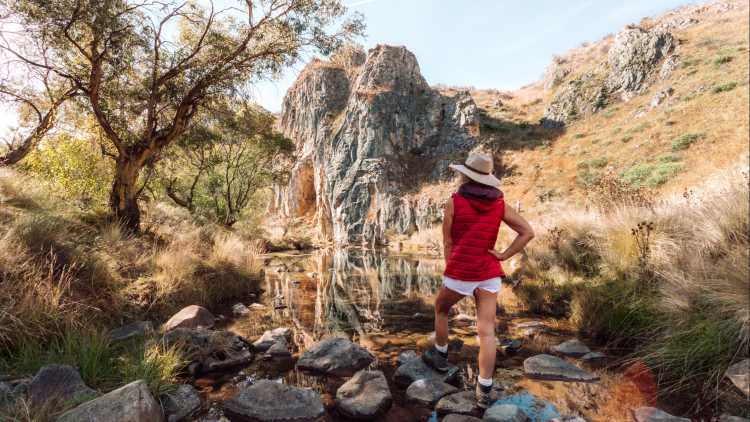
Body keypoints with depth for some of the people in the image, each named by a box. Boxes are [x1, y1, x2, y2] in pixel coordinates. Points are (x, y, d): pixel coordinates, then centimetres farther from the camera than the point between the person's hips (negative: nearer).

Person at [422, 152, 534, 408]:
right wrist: (503, 255, 0)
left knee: (441, 309, 25)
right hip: (489, 274, 3)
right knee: (487, 331, 5)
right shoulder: (499, 204, 4)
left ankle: (440, 357, 39)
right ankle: (484, 391, 7)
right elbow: (528, 232, 1)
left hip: (460, 272, -3)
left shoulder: (455, 202, -7)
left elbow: (447, 243, -2)